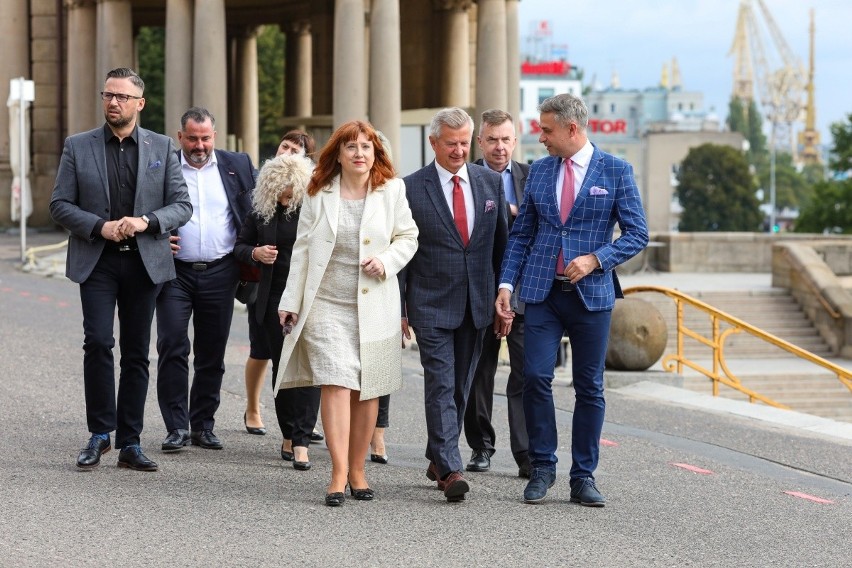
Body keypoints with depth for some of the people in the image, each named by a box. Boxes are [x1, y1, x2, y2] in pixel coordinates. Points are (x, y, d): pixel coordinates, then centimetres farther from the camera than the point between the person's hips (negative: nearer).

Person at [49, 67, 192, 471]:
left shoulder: (161, 148, 7)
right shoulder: (78, 146, 5)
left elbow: (182, 205, 4)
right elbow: (60, 205, 2)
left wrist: (147, 221, -14)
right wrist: (100, 226, -14)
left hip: (145, 261, 1)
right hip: (96, 260, -1)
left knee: (137, 354, 4)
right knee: (98, 342, -15)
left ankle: (130, 444, 10)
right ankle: (100, 434, -2)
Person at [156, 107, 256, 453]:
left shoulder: (237, 166, 6)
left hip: (220, 273, 2)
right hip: (175, 271, -2)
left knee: (212, 353, 7)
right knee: (172, 347, -10)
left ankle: (203, 425, 17)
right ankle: (177, 427, -5)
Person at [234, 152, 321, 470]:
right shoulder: (262, 209, 5)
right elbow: (240, 245, 15)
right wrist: (255, 253, -5)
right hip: (274, 298, 4)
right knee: (281, 366, 9)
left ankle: (301, 441, -10)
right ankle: (288, 436, 22)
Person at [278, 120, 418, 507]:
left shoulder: (392, 191, 4)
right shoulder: (318, 195, 4)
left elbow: (408, 237, 10)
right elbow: (302, 250, 7)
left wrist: (387, 260, -10)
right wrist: (290, 302, 5)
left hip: (374, 306, 1)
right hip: (326, 305, -1)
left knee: (367, 390, 5)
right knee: (336, 384, -12)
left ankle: (357, 471, 16)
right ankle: (339, 474, -14)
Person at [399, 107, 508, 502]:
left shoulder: (490, 183, 7)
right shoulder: (412, 188, -4)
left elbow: (501, 245, 11)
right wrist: (399, 307, -5)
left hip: (476, 304, 4)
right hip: (431, 306, -4)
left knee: (460, 388, 12)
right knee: (440, 387, -10)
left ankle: (437, 459, 26)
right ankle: (450, 469, -15)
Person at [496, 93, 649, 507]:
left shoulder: (615, 171, -1)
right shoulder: (539, 171, 9)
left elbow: (637, 233, -1)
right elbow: (521, 234, 12)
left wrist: (596, 259, -15)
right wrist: (506, 283, 2)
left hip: (591, 294, -2)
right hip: (542, 291, 2)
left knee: (589, 388, 3)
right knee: (535, 377, -9)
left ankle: (583, 477, 11)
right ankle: (542, 468, 5)